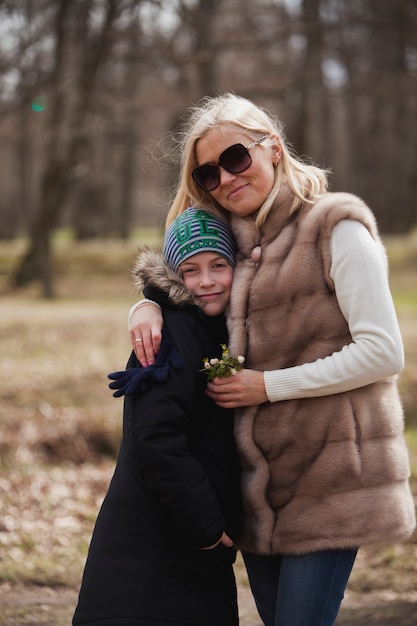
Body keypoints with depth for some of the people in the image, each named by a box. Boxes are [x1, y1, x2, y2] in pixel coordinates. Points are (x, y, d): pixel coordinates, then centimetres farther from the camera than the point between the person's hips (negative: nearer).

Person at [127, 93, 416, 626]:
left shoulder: (335, 229, -7)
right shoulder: (239, 246, 14)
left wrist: (269, 385, -14)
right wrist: (148, 308, 2)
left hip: (329, 477, -7)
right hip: (259, 479, 7)